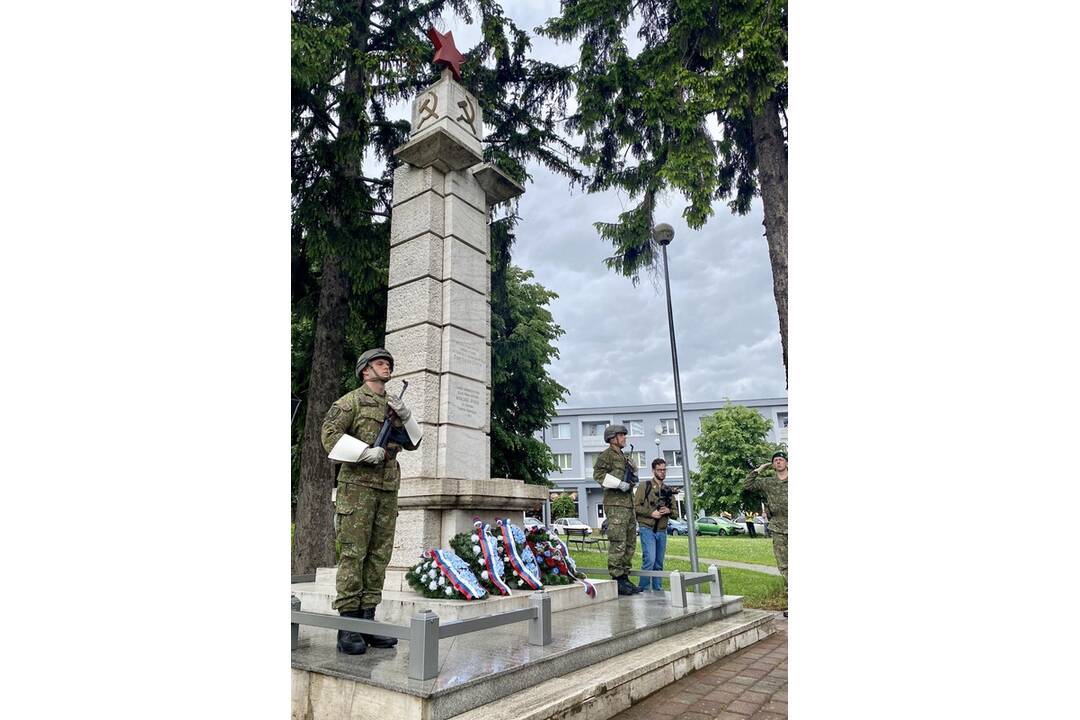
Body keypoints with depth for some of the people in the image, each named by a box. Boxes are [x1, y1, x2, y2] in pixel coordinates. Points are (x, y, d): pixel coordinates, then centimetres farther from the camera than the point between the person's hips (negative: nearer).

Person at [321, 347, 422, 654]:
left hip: (387, 489, 6)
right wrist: (366, 452, -16)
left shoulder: (394, 404, 19)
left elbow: (413, 442, 17)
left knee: (379, 554, 6)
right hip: (358, 484, -6)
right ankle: (347, 626, -1)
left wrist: (405, 416, -1)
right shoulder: (352, 400, 1)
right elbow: (330, 434, -9)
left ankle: (367, 620, 13)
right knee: (353, 553, -6)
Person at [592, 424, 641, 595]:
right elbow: (598, 473, -17)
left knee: (630, 543, 11)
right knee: (618, 544, -10)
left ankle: (625, 577, 18)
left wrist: (633, 477, 10)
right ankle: (617, 580, -7)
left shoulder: (623, 457, 24)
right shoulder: (607, 454, -4)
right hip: (615, 504, -9)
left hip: (628, 504, 9)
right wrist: (619, 484, -20)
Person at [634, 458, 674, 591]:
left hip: (662, 530, 5)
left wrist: (668, 510, -5)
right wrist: (651, 513, -15)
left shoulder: (668, 490, 16)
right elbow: (636, 506, -6)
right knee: (649, 560, -14)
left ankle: (657, 588, 20)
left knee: (659, 563, 9)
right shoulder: (644, 486, 0)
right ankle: (643, 588, -3)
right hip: (647, 529, -5)